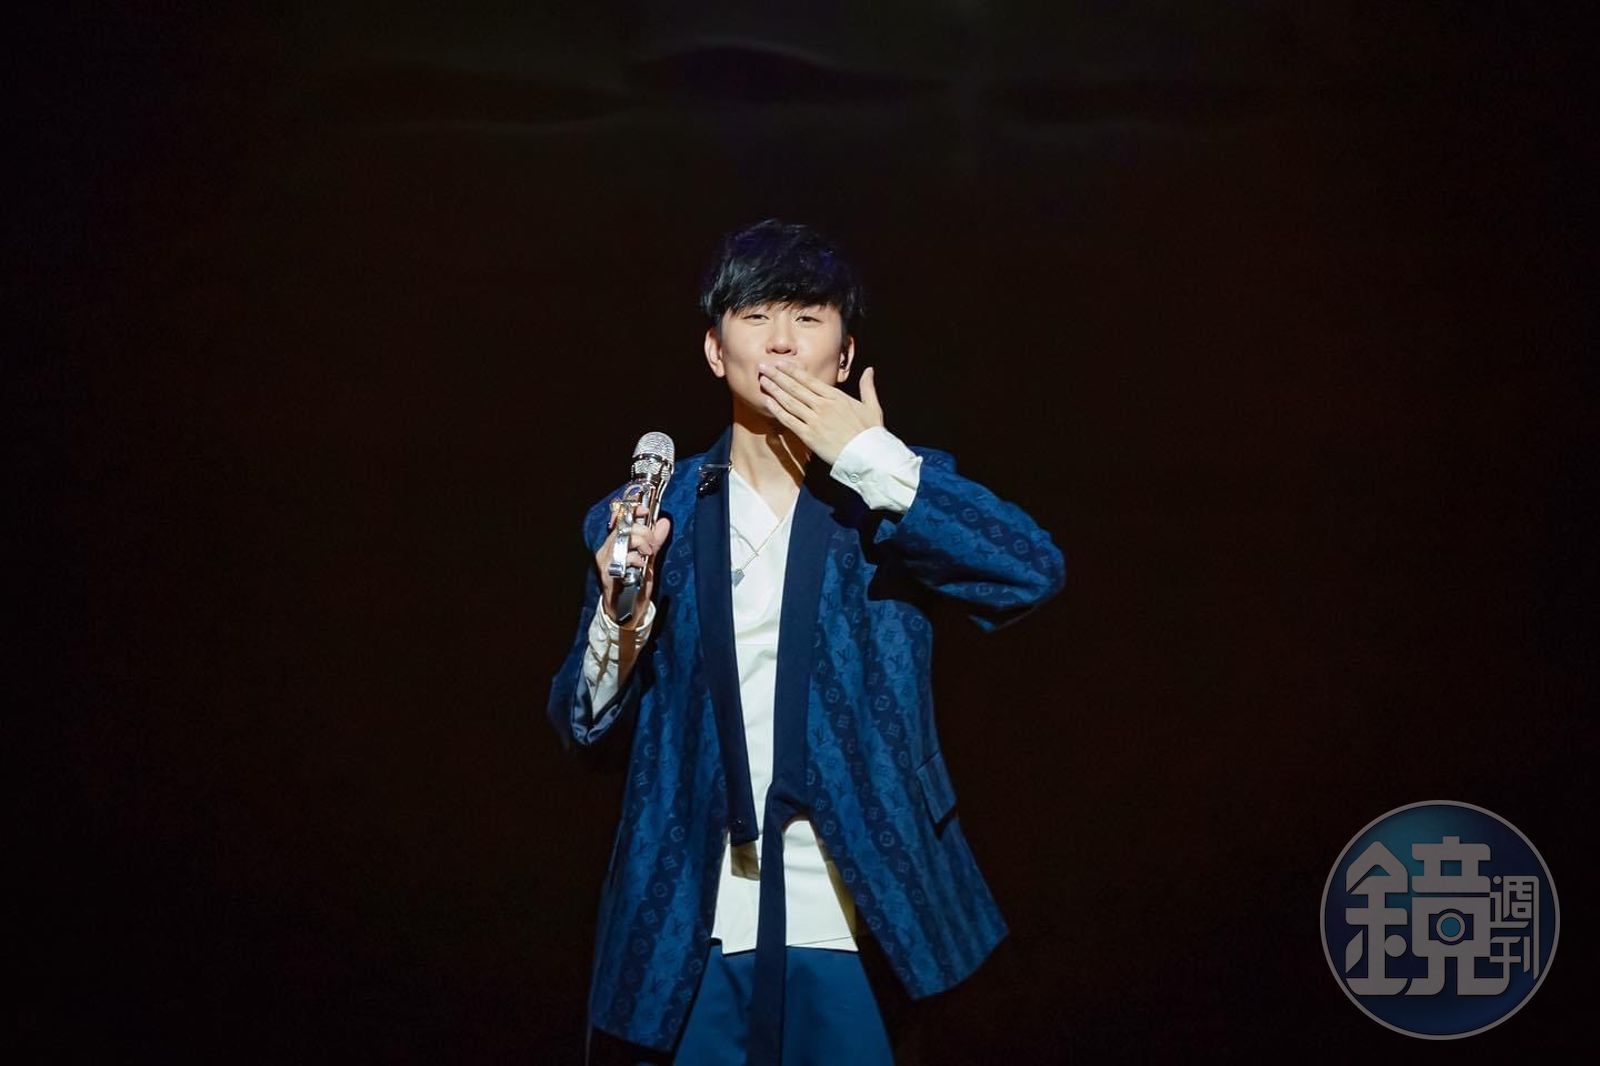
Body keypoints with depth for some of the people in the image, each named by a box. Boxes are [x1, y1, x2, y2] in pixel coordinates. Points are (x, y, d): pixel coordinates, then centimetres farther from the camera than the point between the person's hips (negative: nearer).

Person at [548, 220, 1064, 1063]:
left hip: (856, 933, -1)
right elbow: (583, 724, 6)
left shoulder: (899, 496, 5)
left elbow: (1033, 573, -13)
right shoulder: (652, 518, 7)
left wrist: (872, 460, -16)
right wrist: (621, 616, -14)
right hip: (691, 936, 1)